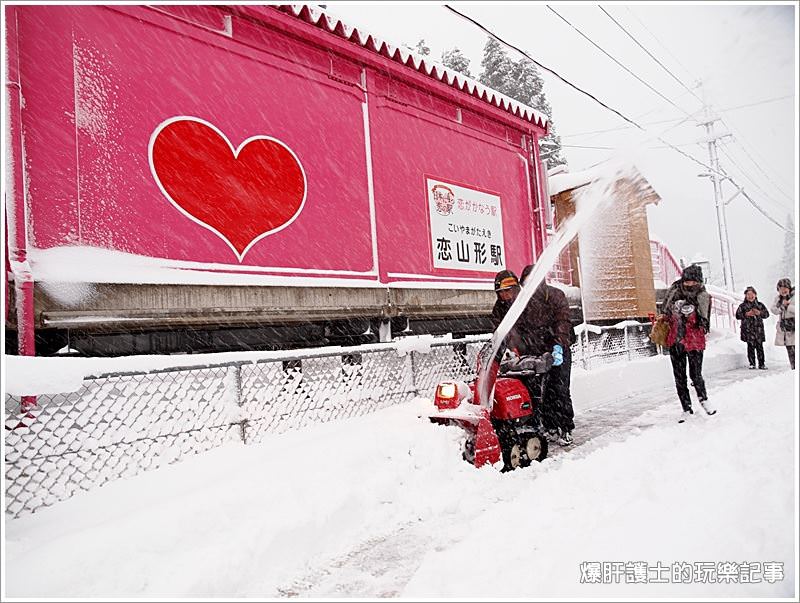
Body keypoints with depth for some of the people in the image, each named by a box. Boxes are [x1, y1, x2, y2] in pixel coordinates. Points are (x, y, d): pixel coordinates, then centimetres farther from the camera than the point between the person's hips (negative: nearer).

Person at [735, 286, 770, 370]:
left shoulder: (760, 305, 11)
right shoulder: (742, 306, 5)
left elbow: (767, 314, 10)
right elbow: (738, 316, 1)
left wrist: (759, 313, -9)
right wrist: (746, 314, -13)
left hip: (758, 329, 2)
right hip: (748, 329, -2)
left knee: (759, 346, 1)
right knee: (751, 346, -1)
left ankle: (761, 364, 8)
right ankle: (752, 363, 5)